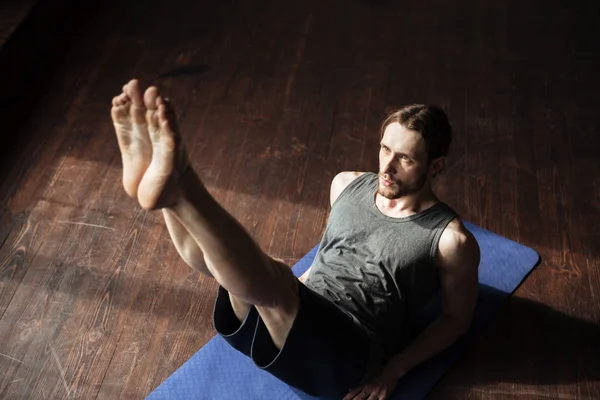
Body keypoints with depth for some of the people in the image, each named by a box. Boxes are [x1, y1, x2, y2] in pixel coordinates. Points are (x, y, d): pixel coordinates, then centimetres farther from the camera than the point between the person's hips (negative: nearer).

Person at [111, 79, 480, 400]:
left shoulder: (452, 240, -2)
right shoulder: (347, 185, 14)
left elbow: (458, 319, 6)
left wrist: (395, 369, -4)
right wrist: (300, 285, 14)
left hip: (343, 357, -6)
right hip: (293, 322, 6)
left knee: (272, 282, -39)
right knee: (204, 247, -23)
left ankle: (173, 187, -52)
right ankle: (162, 177, -49)